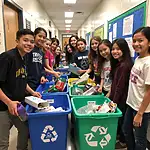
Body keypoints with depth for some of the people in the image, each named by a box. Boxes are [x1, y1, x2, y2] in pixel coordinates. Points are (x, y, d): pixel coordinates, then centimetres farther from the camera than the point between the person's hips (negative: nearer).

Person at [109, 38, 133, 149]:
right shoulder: (118, 63, 5)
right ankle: (118, 134, 46)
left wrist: (114, 101, -17)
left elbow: (120, 86, -24)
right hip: (116, 96, 9)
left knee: (121, 119, 11)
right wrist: (110, 94, 12)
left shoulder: (124, 65, -26)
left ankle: (123, 141, 32)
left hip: (122, 98, -8)